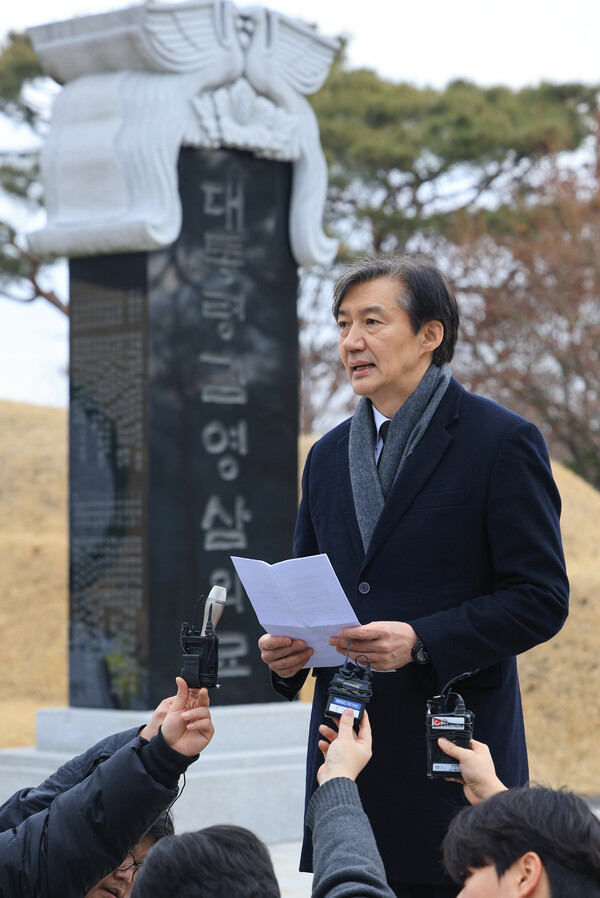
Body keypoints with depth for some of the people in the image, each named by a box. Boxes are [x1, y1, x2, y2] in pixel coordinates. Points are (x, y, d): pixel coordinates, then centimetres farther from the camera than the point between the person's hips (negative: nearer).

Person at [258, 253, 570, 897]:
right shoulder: (328, 455, 16)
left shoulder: (502, 442, -4)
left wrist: (421, 642, -20)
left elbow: (542, 599, -9)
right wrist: (284, 648, 1)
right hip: (345, 753, 6)